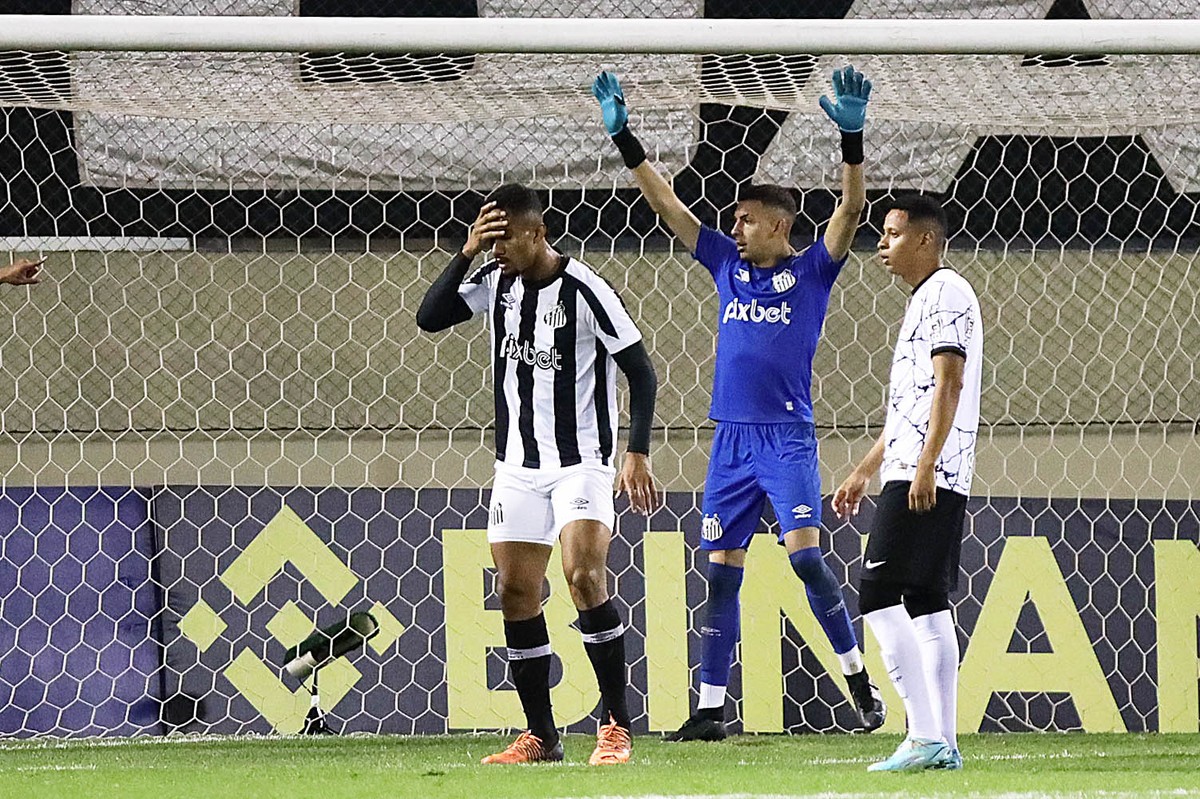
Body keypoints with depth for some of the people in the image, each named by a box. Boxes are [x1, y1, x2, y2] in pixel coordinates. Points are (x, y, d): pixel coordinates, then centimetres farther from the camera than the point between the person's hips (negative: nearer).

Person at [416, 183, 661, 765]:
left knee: (584, 574, -21)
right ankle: (541, 736, 10)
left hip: (581, 461, -6)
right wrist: (467, 254, -12)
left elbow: (640, 371, -9)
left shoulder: (584, 291, -13)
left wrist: (637, 454, -16)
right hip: (518, 465, 6)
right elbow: (429, 318, -1)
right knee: (516, 593, 2)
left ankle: (617, 726, -15)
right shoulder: (496, 282, 3)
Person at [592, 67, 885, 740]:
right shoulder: (728, 265, 13)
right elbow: (667, 204, 14)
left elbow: (851, 210, -12)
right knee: (722, 569, 4)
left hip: (788, 438, -5)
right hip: (732, 439, 5)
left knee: (805, 553, -16)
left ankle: (859, 677, -5)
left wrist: (852, 137, -25)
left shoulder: (811, 272, 1)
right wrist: (624, 138, 9)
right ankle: (712, 709, 7)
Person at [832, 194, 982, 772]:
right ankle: (942, 742, 6)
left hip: (925, 478, -10)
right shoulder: (925, 301, 24)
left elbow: (949, 384, -18)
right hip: (914, 473, 10)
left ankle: (925, 735, -18)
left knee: (878, 595, -14)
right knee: (925, 603, 7)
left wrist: (925, 464, -25)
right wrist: (865, 471, 31)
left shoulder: (947, 293, -7)